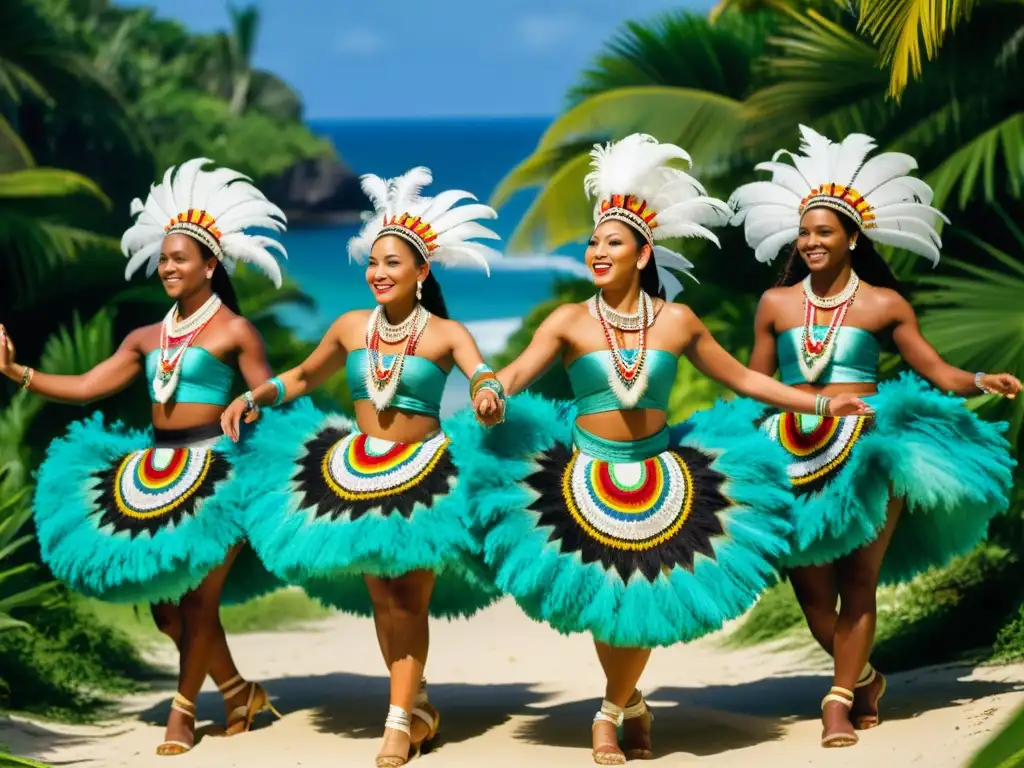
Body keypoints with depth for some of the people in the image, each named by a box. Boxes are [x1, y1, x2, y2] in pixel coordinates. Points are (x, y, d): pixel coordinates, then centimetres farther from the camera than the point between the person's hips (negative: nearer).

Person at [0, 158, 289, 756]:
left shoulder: (234, 331, -3)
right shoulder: (147, 338, 13)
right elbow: (85, 387, 12)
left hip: (213, 471, -6)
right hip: (154, 471, 7)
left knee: (197, 599, -3)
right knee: (165, 603, 7)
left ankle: (183, 709, 9)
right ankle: (240, 693, 21)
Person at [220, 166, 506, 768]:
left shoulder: (445, 333, -9)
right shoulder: (351, 327, 2)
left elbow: (484, 375, -27)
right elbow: (303, 377, 17)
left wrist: (490, 391, -50)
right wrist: (254, 397, 2)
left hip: (423, 476, -4)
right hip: (357, 473, 4)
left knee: (409, 598, -4)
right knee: (381, 598, 7)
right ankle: (416, 705, 22)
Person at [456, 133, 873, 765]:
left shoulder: (677, 321, 0)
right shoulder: (571, 321, -5)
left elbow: (743, 379, 8)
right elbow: (518, 372, -16)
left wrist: (821, 404, 6)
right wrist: (492, 392, -40)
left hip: (658, 476, 1)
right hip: (589, 478, -1)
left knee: (645, 602, 2)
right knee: (606, 606, 3)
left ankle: (613, 713, 25)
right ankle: (631, 705, 30)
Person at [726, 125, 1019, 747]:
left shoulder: (884, 303, 2)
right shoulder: (776, 304, 8)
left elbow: (937, 371, 0)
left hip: (866, 453, -2)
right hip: (794, 456, 2)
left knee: (857, 582, -3)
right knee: (811, 586, 2)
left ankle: (840, 700, 2)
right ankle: (864, 680, 25)